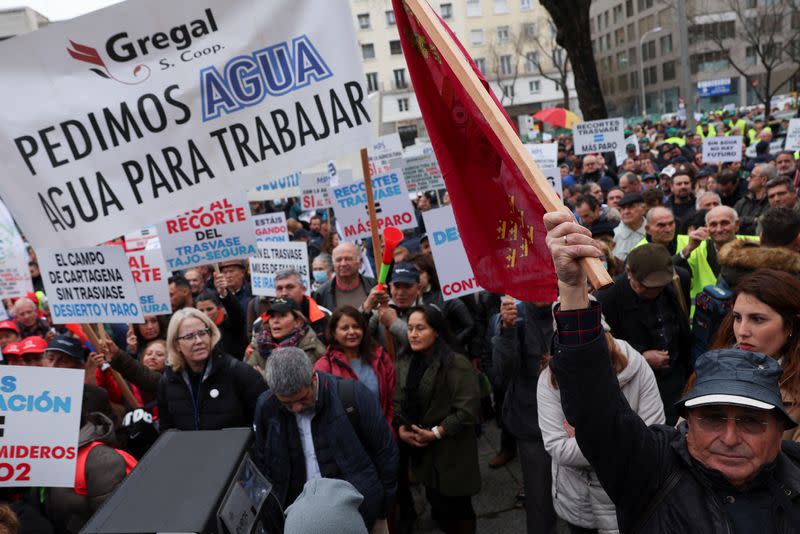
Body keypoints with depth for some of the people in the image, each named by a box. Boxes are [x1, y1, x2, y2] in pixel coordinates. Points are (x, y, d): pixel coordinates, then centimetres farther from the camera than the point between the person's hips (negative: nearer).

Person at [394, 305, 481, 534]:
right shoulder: (403, 364, 5)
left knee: (457, 509, 8)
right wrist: (401, 428, -9)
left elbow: (467, 409, -20)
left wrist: (436, 433, -19)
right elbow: (397, 402, 7)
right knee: (438, 508, 18)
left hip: (452, 452, -5)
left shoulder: (456, 364, -17)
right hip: (421, 452, 6)